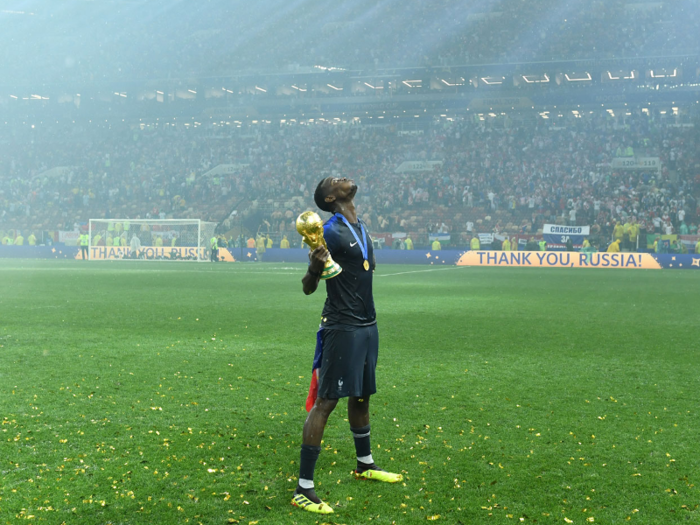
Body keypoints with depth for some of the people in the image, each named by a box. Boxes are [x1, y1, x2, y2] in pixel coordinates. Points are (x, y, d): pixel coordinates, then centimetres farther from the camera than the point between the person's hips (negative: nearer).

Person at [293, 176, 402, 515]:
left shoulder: (361, 229, 13)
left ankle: (365, 465, 41)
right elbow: (308, 287, -15)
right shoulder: (332, 231, -13)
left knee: (361, 397, 22)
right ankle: (303, 489, -5)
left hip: (367, 325, 8)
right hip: (342, 328, -8)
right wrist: (315, 266, -35)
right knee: (326, 401, -9)